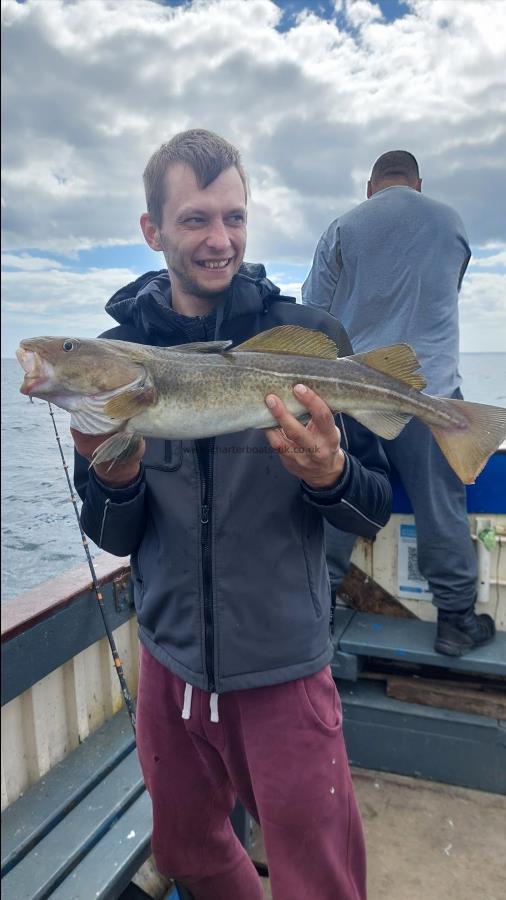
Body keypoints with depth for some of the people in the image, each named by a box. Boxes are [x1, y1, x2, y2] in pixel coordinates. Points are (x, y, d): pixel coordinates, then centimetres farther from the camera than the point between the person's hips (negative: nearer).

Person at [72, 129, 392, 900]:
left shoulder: (307, 336, -11)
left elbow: (376, 511, -7)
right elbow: (113, 539, 1)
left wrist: (330, 477, -29)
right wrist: (116, 480, -20)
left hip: (283, 669, -3)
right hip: (171, 662, 4)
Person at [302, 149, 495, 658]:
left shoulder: (343, 227, 3)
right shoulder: (451, 223, 9)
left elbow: (313, 310, 4)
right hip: (431, 387, 0)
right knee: (441, 506, 6)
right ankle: (456, 620, 16)